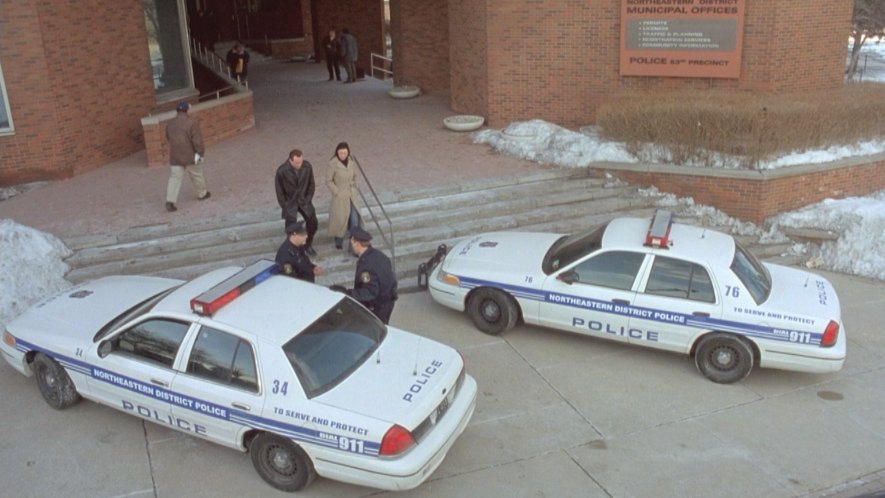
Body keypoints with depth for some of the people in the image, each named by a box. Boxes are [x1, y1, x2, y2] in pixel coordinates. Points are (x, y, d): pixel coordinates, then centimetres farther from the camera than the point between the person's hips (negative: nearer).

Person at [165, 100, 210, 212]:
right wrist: (201, 153, -6)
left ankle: (170, 201, -8)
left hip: (175, 158, 4)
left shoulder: (170, 124, 4)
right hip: (190, 156, -4)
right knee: (196, 175, 16)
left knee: (174, 178, 3)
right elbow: (197, 141, -17)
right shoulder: (192, 124, -15)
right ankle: (202, 194, 35)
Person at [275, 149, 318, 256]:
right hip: (290, 203, -3)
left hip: (304, 200, 3)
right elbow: (279, 190, -11)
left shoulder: (307, 166, -16)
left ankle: (308, 245, 31)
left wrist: (308, 199, -1)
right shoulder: (282, 171, -24)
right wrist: (285, 206, -8)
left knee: (313, 223, 6)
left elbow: (311, 183, 0)